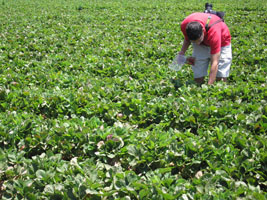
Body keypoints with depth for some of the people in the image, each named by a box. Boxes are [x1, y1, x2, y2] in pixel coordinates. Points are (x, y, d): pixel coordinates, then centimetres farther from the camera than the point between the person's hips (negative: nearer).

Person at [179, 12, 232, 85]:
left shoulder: (214, 32, -43)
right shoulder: (184, 25, -31)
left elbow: (214, 63, -41)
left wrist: (209, 85, -45)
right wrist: (182, 52, -17)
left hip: (221, 42, -3)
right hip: (202, 45, 3)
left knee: (221, 79, -12)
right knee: (198, 79, -7)